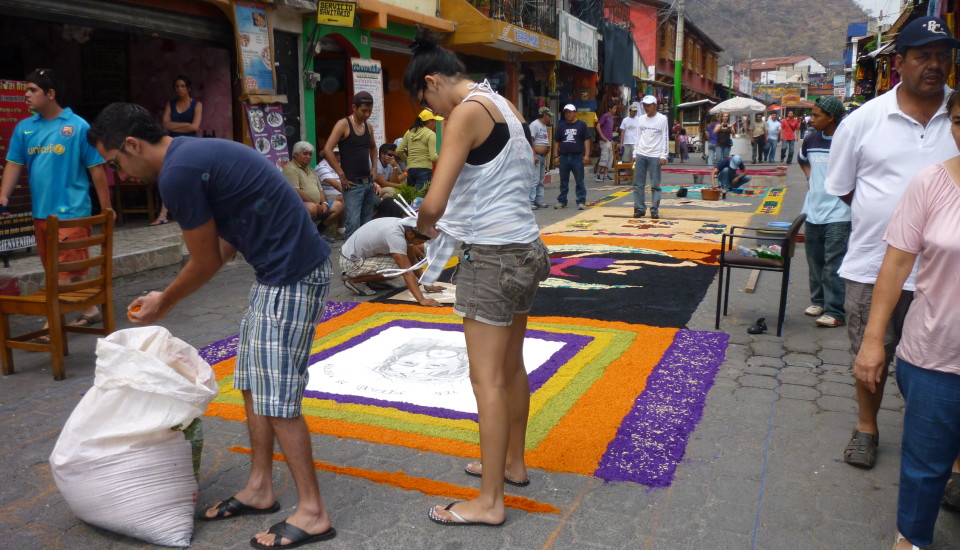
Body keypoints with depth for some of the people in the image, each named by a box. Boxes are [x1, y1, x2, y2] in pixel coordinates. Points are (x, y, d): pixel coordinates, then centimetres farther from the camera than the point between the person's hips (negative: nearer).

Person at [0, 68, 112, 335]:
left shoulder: (77, 126, -7)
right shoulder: (24, 128, 8)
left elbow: (96, 168, -5)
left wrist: (106, 207, -5)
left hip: (71, 211, -7)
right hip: (41, 211, 7)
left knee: (67, 272, -3)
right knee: (54, 271, 14)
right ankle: (89, 309, 27)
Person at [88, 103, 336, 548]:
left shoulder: (178, 172, -16)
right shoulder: (194, 154, 14)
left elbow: (206, 263, -8)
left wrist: (164, 305, 10)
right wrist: (167, 297, 20)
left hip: (293, 277, -10)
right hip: (278, 272, 10)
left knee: (276, 398, -4)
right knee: (254, 384, 16)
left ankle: (313, 514, 8)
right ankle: (259, 489, 29)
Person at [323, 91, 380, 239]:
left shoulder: (368, 127, 14)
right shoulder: (344, 124, -6)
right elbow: (327, 150, -16)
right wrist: (342, 175, -16)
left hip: (369, 183, 7)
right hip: (352, 184, -7)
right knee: (353, 224, -15)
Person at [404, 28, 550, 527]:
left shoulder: (467, 111, -14)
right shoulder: (504, 105, 13)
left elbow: (434, 202, -22)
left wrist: (425, 225, 0)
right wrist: (454, 219, 14)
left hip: (492, 258, -9)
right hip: (525, 248, 10)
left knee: (487, 379, -2)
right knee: (511, 368, 19)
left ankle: (489, 502, 9)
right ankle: (512, 463, 35)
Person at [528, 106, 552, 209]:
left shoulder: (544, 126, 19)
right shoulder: (534, 125, -11)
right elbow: (530, 141, -18)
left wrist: (548, 148, 16)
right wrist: (534, 155, -24)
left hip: (543, 157, 10)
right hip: (536, 156, -10)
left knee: (541, 181, 11)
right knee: (535, 180, -13)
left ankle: (539, 201, 16)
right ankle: (530, 202, -12)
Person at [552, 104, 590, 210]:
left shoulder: (582, 124, 3)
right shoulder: (561, 125, 12)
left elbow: (586, 140, 0)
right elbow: (556, 141, 14)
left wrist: (586, 155, -8)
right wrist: (556, 156, 7)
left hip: (577, 157, -3)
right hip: (564, 157, 3)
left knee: (579, 181, -1)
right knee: (563, 181, 10)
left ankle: (581, 202, 2)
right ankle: (561, 201, 18)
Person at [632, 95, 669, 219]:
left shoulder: (662, 119, -3)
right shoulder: (642, 119, 10)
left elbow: (665, 138, -4)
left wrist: (664, 156, -10)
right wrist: (635, 153, 10)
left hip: (655, 156, -4)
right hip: (641, 155, 4)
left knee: (655, 185, -1)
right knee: (638, 183, 3)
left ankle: (654, 210, 6)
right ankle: (640, 209, 10)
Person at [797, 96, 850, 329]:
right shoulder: (811, 139, 8)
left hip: (838, 213, -7)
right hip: (813, 210, 7)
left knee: (834, 264, -7)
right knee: (814, 260, 14)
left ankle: (835, 311, -2)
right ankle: (818, 300, 28)